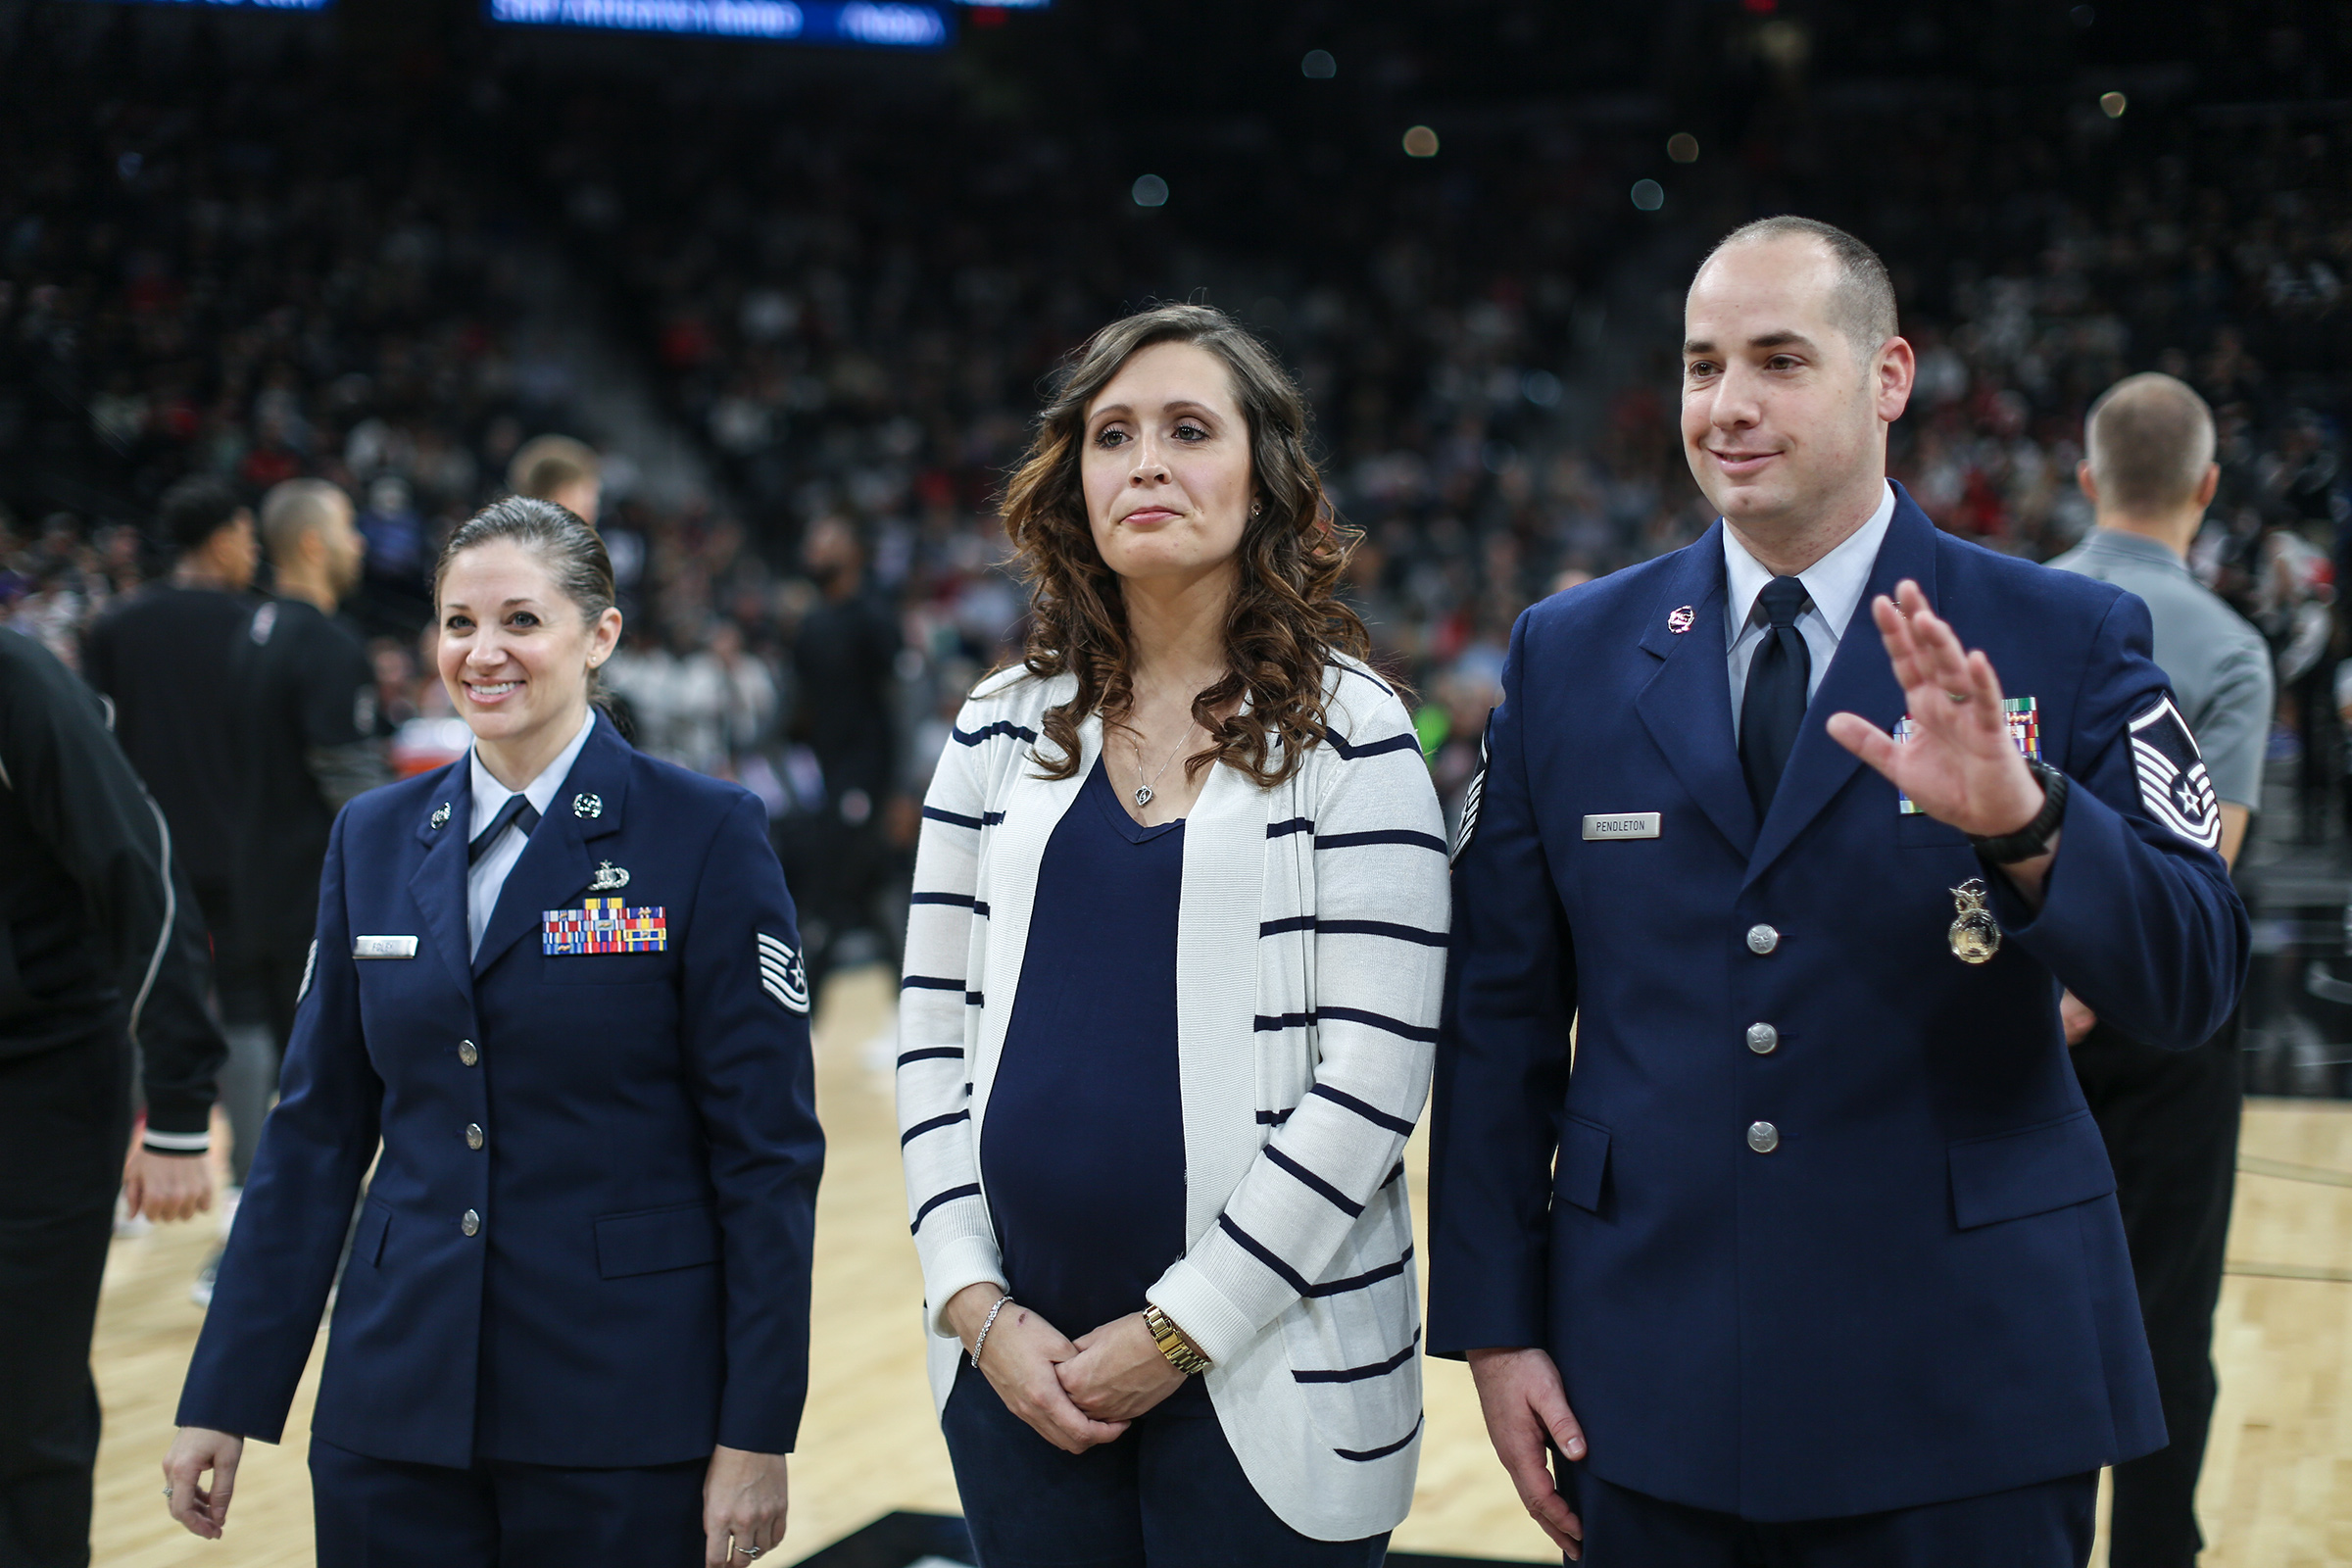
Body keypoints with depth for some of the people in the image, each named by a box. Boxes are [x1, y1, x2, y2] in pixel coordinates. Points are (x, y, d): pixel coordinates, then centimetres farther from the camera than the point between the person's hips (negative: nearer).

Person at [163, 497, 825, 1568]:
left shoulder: (705, 834, -6)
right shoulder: (373, 839, 8)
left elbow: (767, 1149, -7)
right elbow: (316, 1134, 10)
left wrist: (755, 1435, -11)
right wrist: (227, 1401, 7)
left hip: (626, 1423, -4)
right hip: (397, 1411, 4)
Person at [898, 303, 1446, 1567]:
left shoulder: (1346, 730, -5)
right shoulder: (1003, 728, 7)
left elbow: (1375, 1074, -11)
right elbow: (934, 1032, 8)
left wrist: (1180, 1329, -13)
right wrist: (977, 1306, -3)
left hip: (1260, 1367, -3)